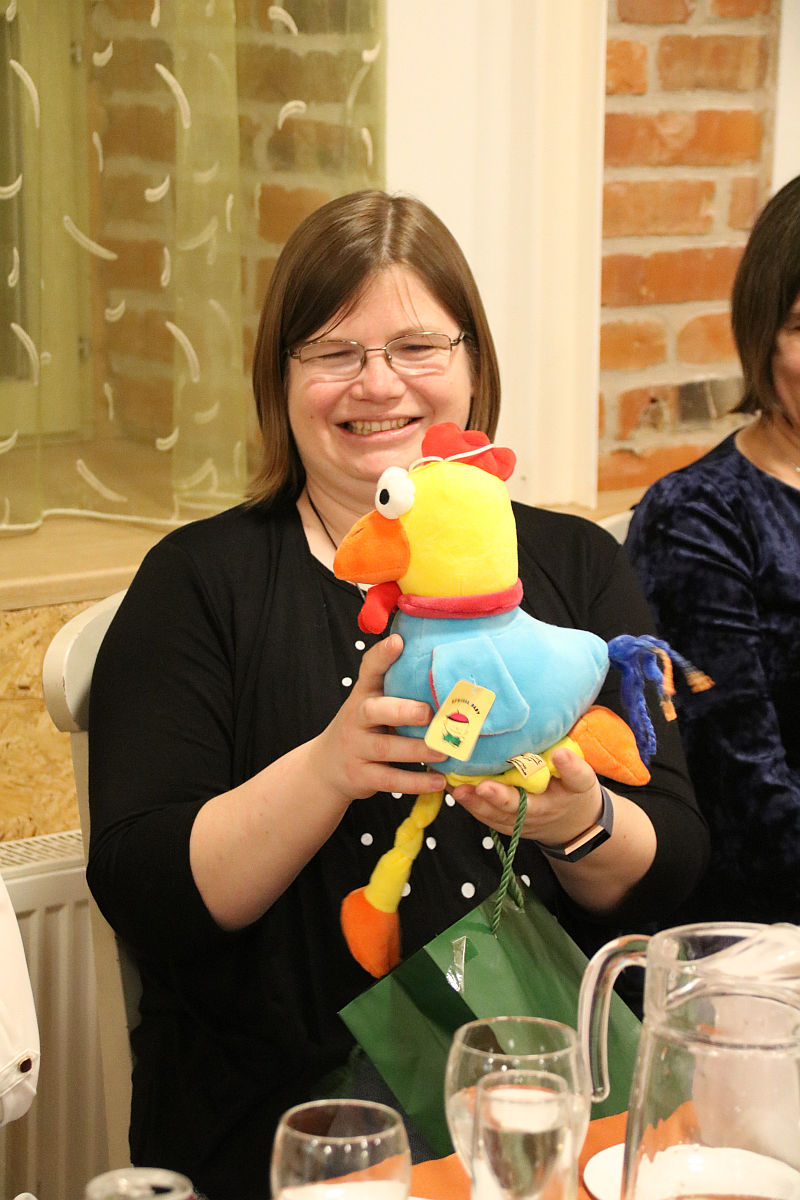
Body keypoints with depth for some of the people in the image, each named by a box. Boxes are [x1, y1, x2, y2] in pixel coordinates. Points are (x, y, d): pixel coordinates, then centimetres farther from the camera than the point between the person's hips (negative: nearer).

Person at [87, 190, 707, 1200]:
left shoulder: (575, 566, 12)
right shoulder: (201, 580, 5)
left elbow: (669, 874, 6)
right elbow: (140, 897, -5)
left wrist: (579, 822, -16)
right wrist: (327, 768, -21)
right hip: (285, 1107, -2)